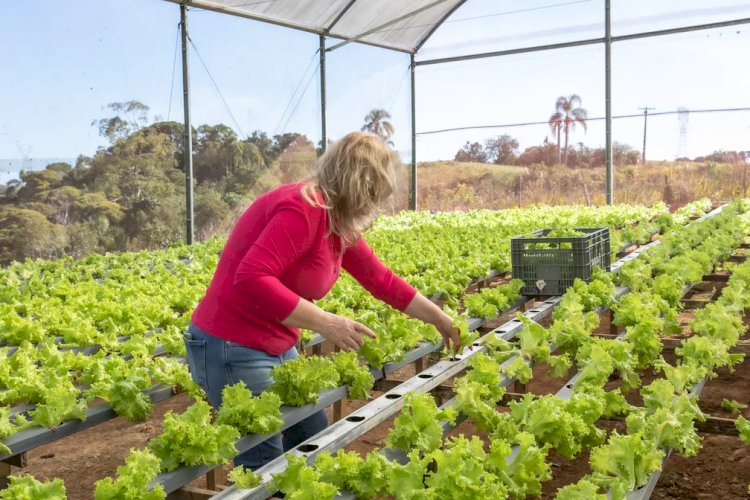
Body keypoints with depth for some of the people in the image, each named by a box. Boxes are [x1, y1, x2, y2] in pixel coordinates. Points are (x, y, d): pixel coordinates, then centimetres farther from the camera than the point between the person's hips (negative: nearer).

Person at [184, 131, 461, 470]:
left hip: (278, 347, 10)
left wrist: (440, 319, 22)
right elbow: (251, 279, -32)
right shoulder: (304, 208, -23)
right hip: (232, 350, -10)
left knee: (314, 439, 16)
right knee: (265, 465, 2)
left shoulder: (338, 223, 6)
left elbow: (382, 280, 15)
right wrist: (326, 323, -28)